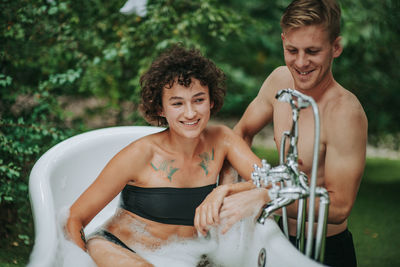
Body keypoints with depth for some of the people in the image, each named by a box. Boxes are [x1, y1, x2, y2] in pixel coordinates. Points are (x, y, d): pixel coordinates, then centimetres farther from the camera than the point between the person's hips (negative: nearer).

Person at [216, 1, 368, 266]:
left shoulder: (345, 112, -28)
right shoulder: (280, 80, -6)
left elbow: (339, 206, -28)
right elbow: (243, 132, 8)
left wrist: (265, 198, -39)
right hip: (284, 237, 6)